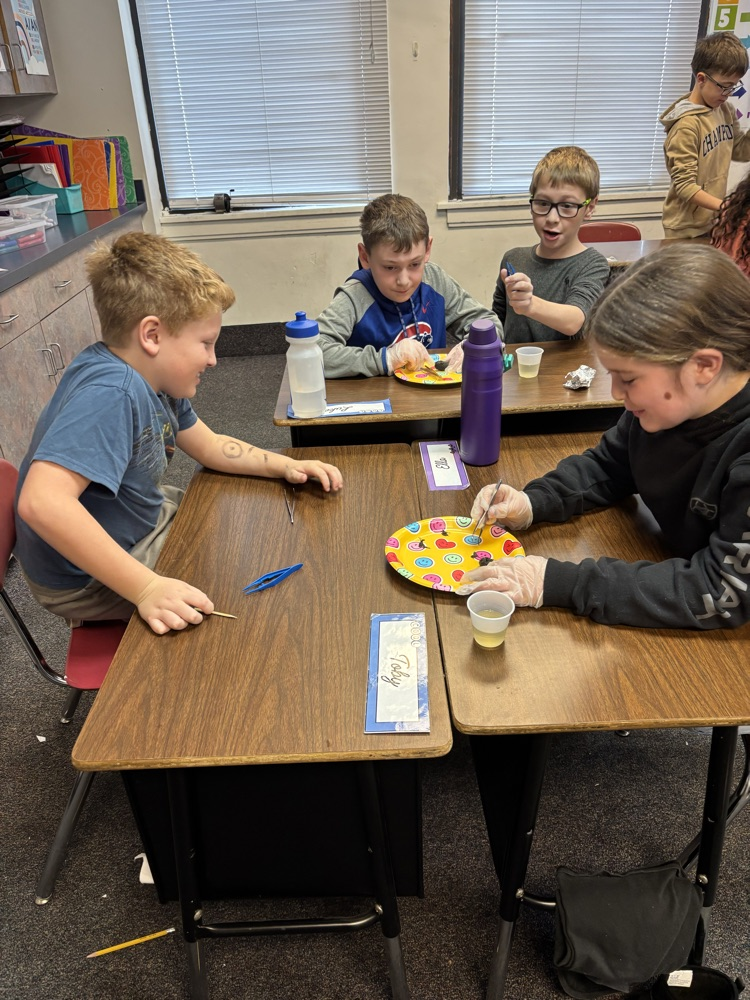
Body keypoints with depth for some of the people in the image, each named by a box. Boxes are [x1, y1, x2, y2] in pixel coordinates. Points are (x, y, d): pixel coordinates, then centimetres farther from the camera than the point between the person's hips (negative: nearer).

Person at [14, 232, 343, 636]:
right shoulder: (111, 392, -34)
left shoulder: (154, 376, -5)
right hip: (88, 579, -9)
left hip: (144, 522, 9)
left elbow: (209, 445, 11)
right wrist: (147, 588, -45)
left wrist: (285, 465, -1)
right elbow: (41, 502, -46)